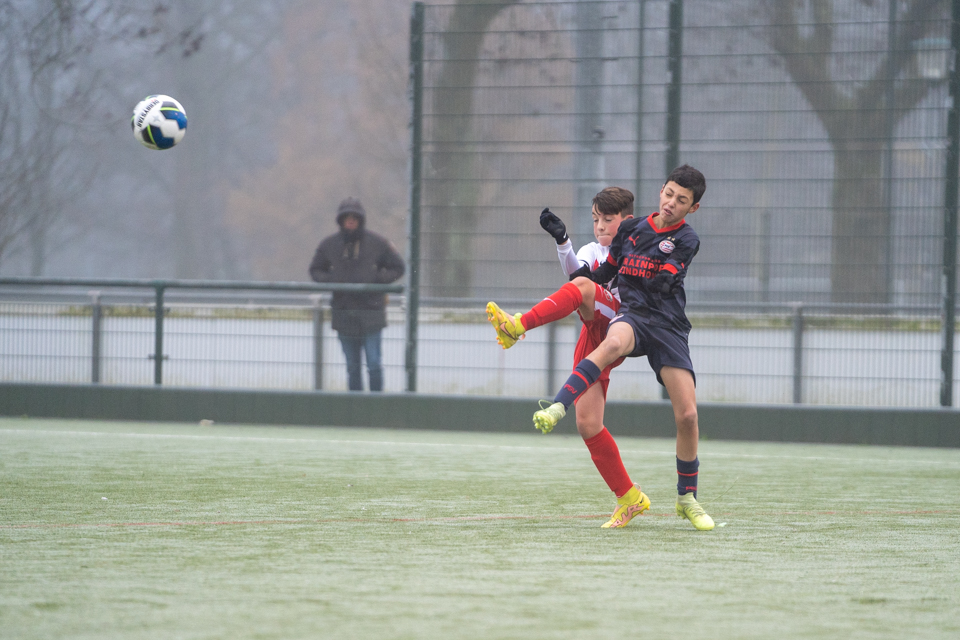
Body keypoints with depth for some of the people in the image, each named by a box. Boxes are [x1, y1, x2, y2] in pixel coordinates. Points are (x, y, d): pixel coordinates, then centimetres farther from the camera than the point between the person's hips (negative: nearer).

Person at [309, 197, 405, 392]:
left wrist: (375, 280, -10)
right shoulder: (329, 245, 5)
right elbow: (316, 269, 17)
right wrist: (330, 280, -4)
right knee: (352, 367, 8)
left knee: (374, 364, -8)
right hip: (343, 314, 3)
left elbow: (397, 268, 5)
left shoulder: (377, 243, -2)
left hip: (370, 310, -3)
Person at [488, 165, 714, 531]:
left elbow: (659, 285, -10)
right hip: (631, 316, 0)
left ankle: (687, 499, 14)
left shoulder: (686, 240, 0)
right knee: (613, 343, -40)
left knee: (687, 415, -6)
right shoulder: (630, 229, 11)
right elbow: (606, 272, 25)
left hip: (668, 326, 0)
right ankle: (556, 410, -54)